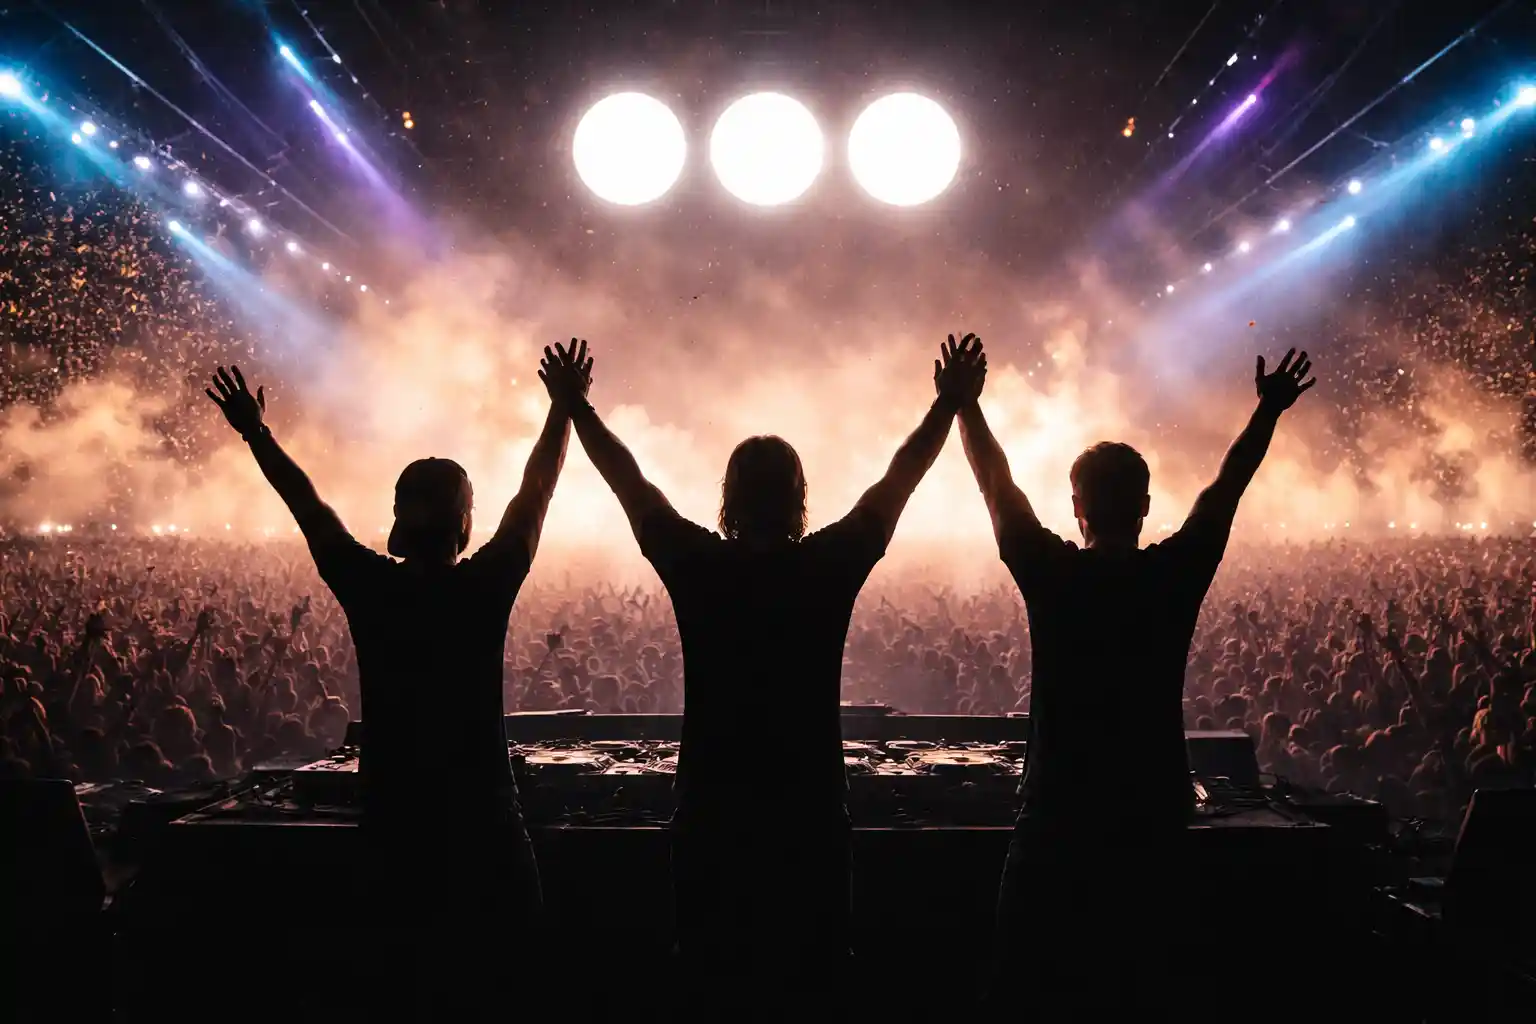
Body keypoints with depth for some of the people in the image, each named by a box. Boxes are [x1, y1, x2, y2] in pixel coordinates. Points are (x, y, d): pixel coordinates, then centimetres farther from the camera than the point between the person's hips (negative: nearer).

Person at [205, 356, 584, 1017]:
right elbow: (535, 495, -2)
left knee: (404, 983, 13)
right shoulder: (484, 589, -12)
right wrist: (565, 408, 8)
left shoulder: (369, 587, -8)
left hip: (393, 820, 3)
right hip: (482, 820, -2)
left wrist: (254, 432, 17)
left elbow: (306, 504, 5)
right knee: (500, 981, 9)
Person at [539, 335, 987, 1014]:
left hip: (711, 819, 1)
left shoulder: (698, 567, -6)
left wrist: (575, 407, 19)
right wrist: (951, 405, 15)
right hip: (811, 821, 0)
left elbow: (629, 481, 7)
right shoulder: (829, 566, -7)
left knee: (715, 987, 8)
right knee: (809, 991, 8)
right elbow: (898, 481, 4)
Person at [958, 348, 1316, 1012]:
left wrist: (965, 405, 14)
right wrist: (1269, 412, 20)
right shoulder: (1175, 574, -6)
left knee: (1028, 971, 7)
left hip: (1059, 813, -2)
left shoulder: (1051, 575, -10)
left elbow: (997, 487, 2)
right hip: (1152, 813, 2)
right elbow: (1224, 490, 8)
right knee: (1139, 973, 14)